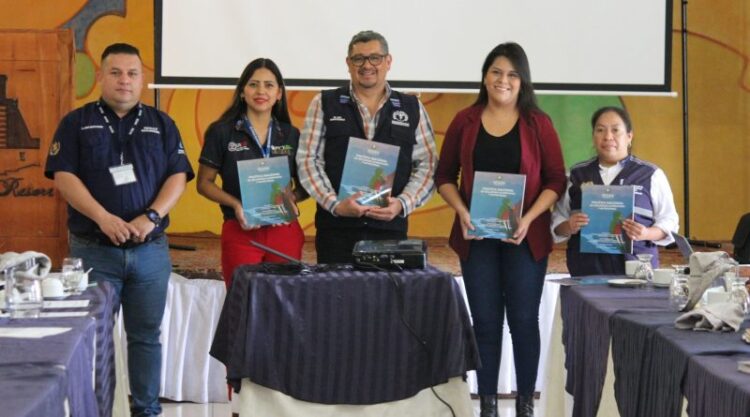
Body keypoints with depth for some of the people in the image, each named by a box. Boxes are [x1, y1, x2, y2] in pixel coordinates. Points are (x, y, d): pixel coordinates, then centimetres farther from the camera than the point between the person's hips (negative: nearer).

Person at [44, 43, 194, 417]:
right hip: (93, 249, -2)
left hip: (150, 249, 2)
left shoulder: (161, 124, 11)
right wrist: (103, 218, -17)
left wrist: (151, 217, -13)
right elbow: (63, 176, -5)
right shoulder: (77, 123, 5)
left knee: (146, 335, 6)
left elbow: (177, 176, 4)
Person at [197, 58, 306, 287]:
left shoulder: (291, 135, 10)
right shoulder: (222, 132, 2)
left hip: (285, 232, 2)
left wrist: (292, 198, -7)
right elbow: (204, 183, 3)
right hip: (239, 232, -2)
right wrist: (235, 204, -13)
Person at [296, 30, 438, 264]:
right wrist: (335, 204, -11)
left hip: (390, 228, 1)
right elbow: (308, 161, 1)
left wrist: (402, 203, -8)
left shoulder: (412, 109, 10)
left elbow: (427, 165, 7)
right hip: (336, 229, -1)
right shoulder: (324, 104, 7)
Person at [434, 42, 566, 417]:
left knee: (524, 320, 1)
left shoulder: (537, 123, 1)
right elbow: (444, 176, 7)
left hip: (525, 238, -1)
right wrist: (462, 212, -9)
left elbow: (556, 180, 0)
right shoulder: (465, 122, 5)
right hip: (476, 236, 1)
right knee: (485, 322, 4)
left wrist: (529, 218, -14)